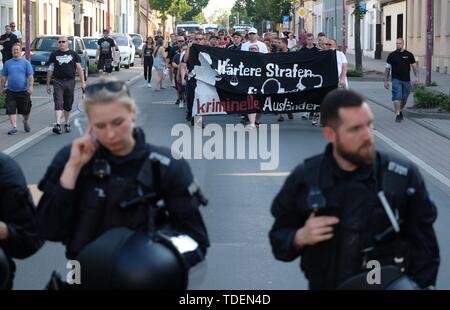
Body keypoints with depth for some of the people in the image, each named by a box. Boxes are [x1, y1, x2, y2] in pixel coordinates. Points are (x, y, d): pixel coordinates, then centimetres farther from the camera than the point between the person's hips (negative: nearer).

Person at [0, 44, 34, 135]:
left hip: (23, 91, -2)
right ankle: (14, 127, -6)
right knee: (11, 110, -8)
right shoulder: (7, 63, 8)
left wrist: (30, 86, -14)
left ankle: (26, 122, 37)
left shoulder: (26, 63, 2)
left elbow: (30, 76, -2)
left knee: (25, 110, 9)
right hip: (11, 91, 2)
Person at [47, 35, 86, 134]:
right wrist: (48, 84, 8)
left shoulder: (73, 54, 7)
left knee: (68, 105, 9)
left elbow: (79, 69, 7)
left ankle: (67, 124, 24)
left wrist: (82, 82, -1)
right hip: (58, 82, -1)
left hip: (70, 82, 1)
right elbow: (50, 70, 10)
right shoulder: (54, 54, 8)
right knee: (58, 103, -13)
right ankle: (58, 125, -21)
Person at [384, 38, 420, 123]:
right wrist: (386, 81, 4)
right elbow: (387, 69, 6)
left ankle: (400, 111, 32)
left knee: (404, 98, 9)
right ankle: (398, 115, -13)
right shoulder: (392, 55, 3)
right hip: (396, 80, -2)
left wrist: (417, 77, -3)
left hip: (406, 80, 2)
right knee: (397, 97, -14)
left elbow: (414, 66, 8)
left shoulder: (409, 54, 6)